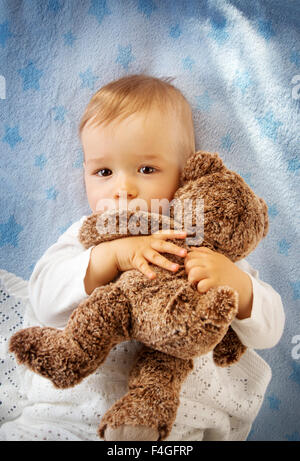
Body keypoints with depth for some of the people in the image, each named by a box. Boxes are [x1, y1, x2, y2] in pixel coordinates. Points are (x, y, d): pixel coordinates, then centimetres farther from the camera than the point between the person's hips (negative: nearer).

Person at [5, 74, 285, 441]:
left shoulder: (209, 245, -14)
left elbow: (269, 332, -14)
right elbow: (45, 303, -21)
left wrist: (238, 285, -36)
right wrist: (109, 256, -35)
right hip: (105, 408, -1)